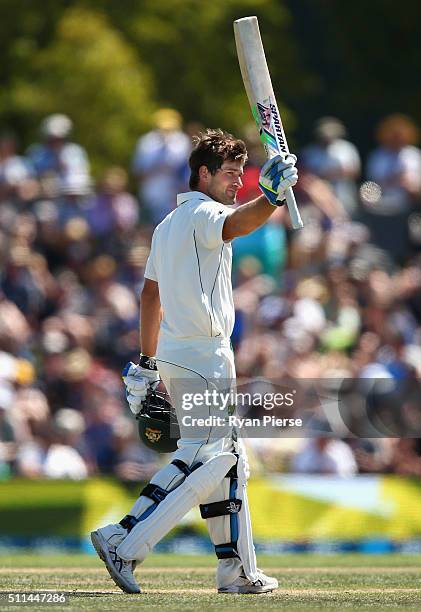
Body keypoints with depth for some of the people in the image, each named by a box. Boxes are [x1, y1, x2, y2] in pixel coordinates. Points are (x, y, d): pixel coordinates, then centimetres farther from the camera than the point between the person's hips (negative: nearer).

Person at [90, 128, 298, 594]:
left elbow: (151, 294, 23)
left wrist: (146, 363, 26)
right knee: (208, 458, -13)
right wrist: (272, 197, -53)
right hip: (202, 354, -10)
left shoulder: (168, 225, 20)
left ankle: (238, 571, 15)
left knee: (226, 458, 14)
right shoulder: (201, 213, -9)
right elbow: (233, 226, -34)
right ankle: (125, 543, -19)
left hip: (173, 355, 10)